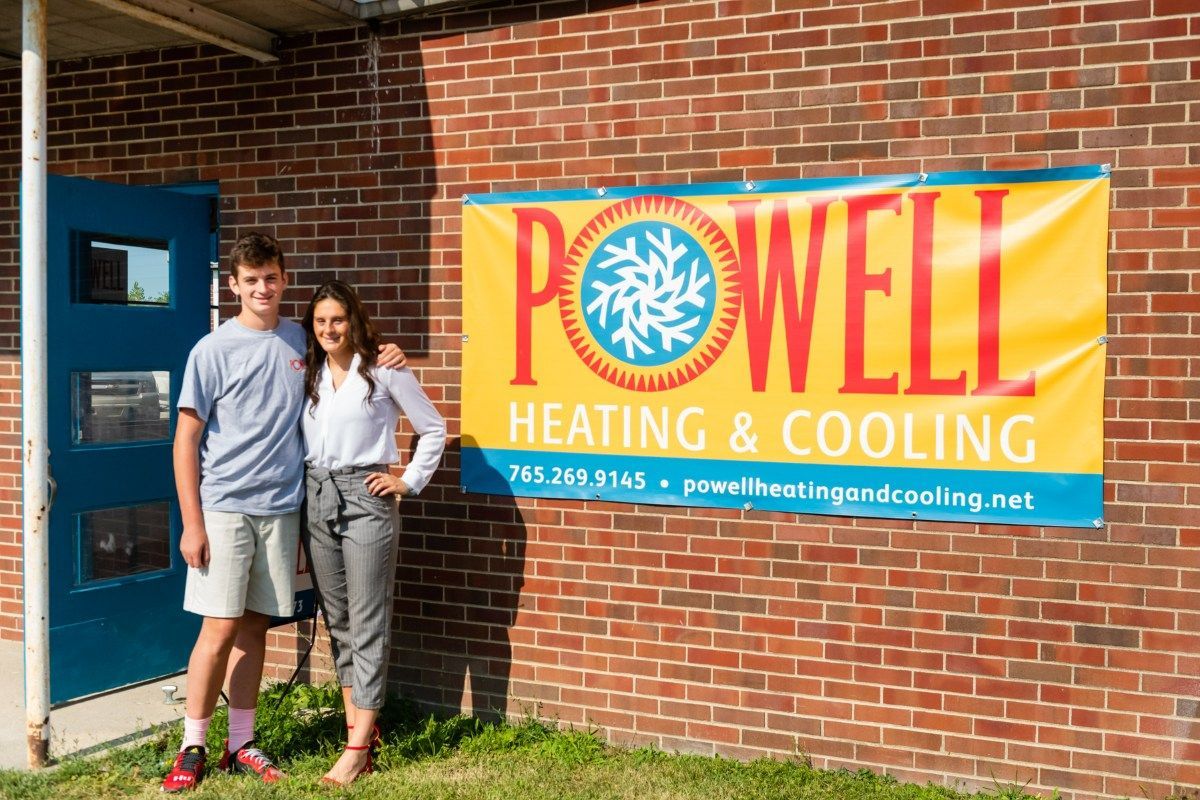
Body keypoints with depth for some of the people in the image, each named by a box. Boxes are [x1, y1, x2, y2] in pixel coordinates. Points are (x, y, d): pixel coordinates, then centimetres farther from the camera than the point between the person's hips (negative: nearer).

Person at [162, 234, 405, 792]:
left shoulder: (303, 342, 7)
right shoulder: (213, 349, -4)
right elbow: (186, 440, -4)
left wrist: (382, 362, 2)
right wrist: (191, 523, -9)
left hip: (281, 507, 4)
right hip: (224, 506, -3)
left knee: (254, 626, 10)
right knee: (220, 628, -4)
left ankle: (241, 745, 20)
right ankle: (192, 746, 11)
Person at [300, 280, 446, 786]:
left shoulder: (383, 371, -3)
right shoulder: (306, 375, 11)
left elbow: (434, 430, 2)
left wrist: (409, 482, -2)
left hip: (365, 499, -5)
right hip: (316, 501, 6)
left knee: (366, 624, -4)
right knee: (337, 621, 10)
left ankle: (358, 747, -2)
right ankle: (359, 725, 20)